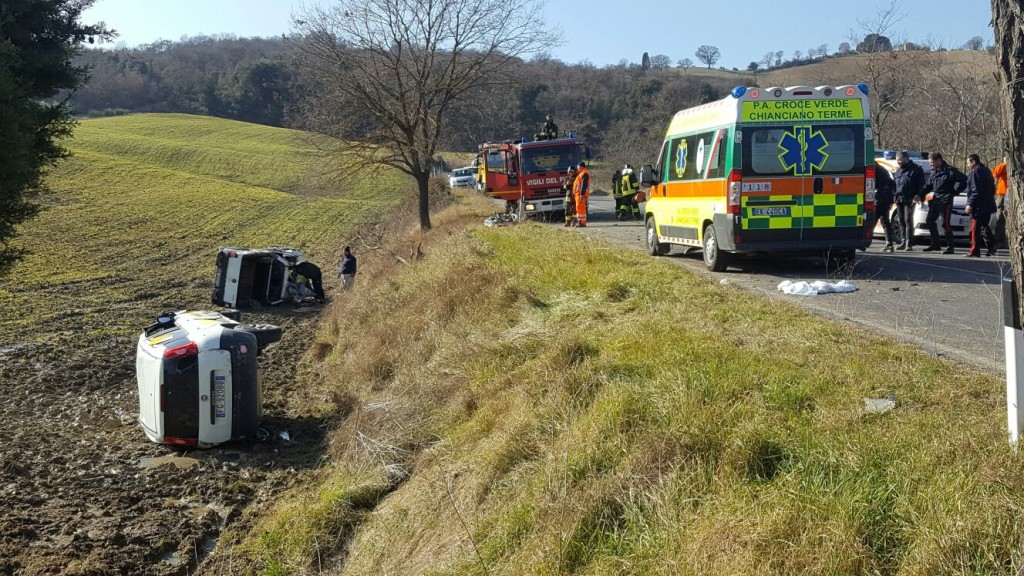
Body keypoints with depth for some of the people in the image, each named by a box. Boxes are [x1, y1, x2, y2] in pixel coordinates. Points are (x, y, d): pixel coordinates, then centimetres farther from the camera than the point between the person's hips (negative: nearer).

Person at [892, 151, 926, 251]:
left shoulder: (916, 169, -2)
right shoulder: (898, 170, 18)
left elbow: (921, 184, -5)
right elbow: (893, 184, 21)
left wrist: (918, 195, -17)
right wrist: (893, 197, 13)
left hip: (909, 200, -6)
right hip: (898, 199, 6)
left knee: (908, 220, -8)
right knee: (901, 221, 9)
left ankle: (909, 243, -7)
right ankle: (904, 241, 17)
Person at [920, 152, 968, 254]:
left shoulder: (950, 171, -11)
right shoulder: (934, 171, 12)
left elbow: (964, 180, -12)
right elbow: (928, 185, 19)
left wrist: (955, 191, -12)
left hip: (946, 200, -8)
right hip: (935, 199, 8)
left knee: (946, 223, -9)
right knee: (930, 221, 11)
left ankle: (950, 247, -3)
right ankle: (935, 244, 22)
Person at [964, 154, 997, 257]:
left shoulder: (976, 172, -13)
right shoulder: (986, 170, 16)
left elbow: (975, 190, -20)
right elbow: (992, 188, 20)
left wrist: (970, 204, -19)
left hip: (979, 206, -9)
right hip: (988, 205, 9)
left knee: (975, 229, -5)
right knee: (984, 226, 18)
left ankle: (974, 251, -4)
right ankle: (992, 247, 15)